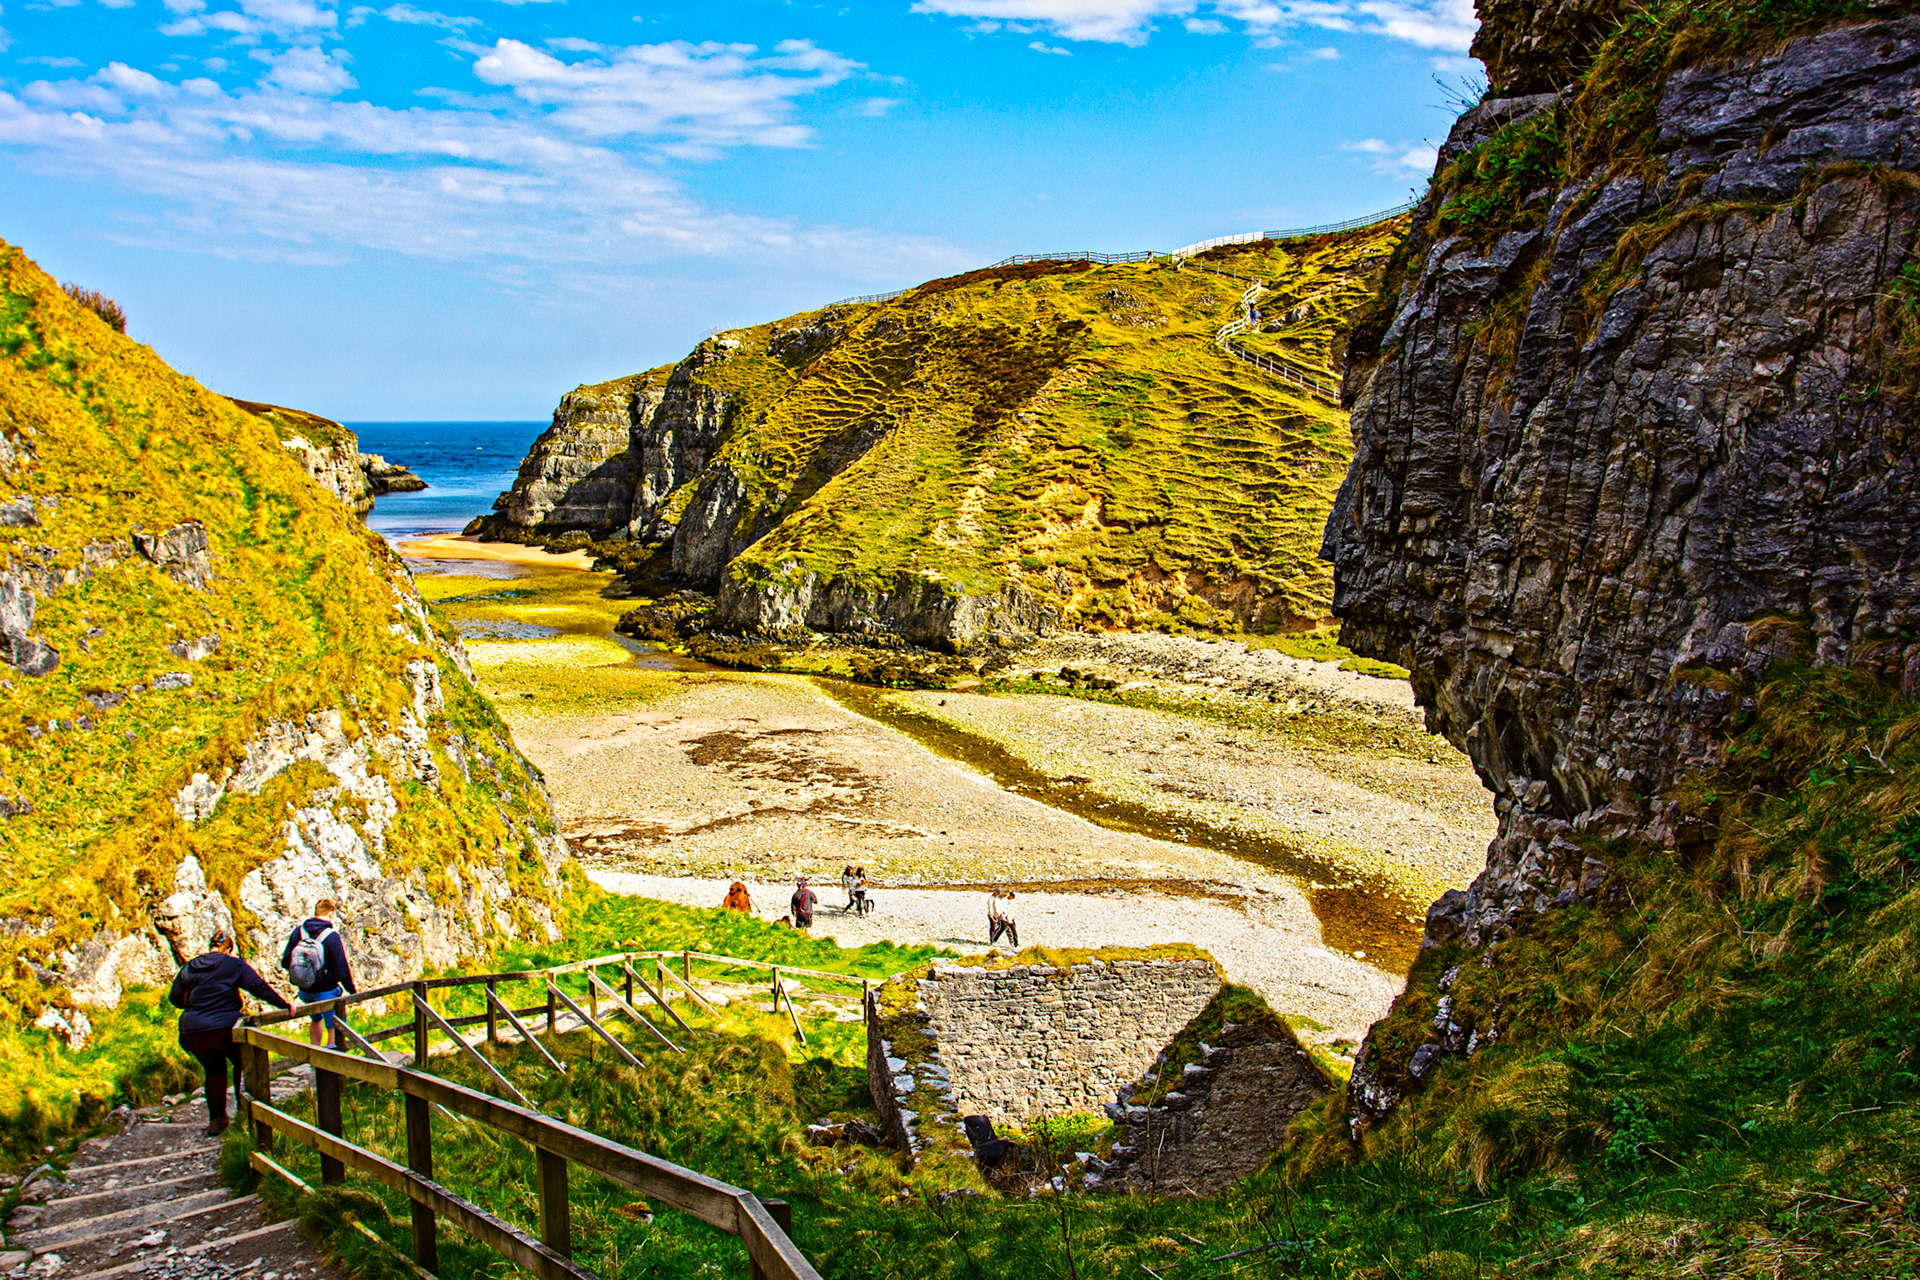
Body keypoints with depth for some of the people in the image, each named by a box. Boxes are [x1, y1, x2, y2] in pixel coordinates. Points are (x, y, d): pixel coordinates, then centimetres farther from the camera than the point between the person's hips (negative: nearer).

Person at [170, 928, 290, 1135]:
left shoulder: (188, 968, 12)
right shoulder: (234, 965, 0)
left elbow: (174, 998, 19)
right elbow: (258, 987, -5)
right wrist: (284, 1005, -2)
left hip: (193, 1030, 4)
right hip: (225, 1028, -4)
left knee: (214, 1071, 19)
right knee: (242, 1064, 19)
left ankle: (216, 1119, 17)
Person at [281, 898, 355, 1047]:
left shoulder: (298, 931, -4)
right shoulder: (332, 936, -19)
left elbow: (285, 962, 2)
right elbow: (342, 969, -18)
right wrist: (351, 990, -6)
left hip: (305, 991, 6)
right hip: (327, 991, -6)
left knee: (316, 1020, 29)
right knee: (334, 1028, 7)